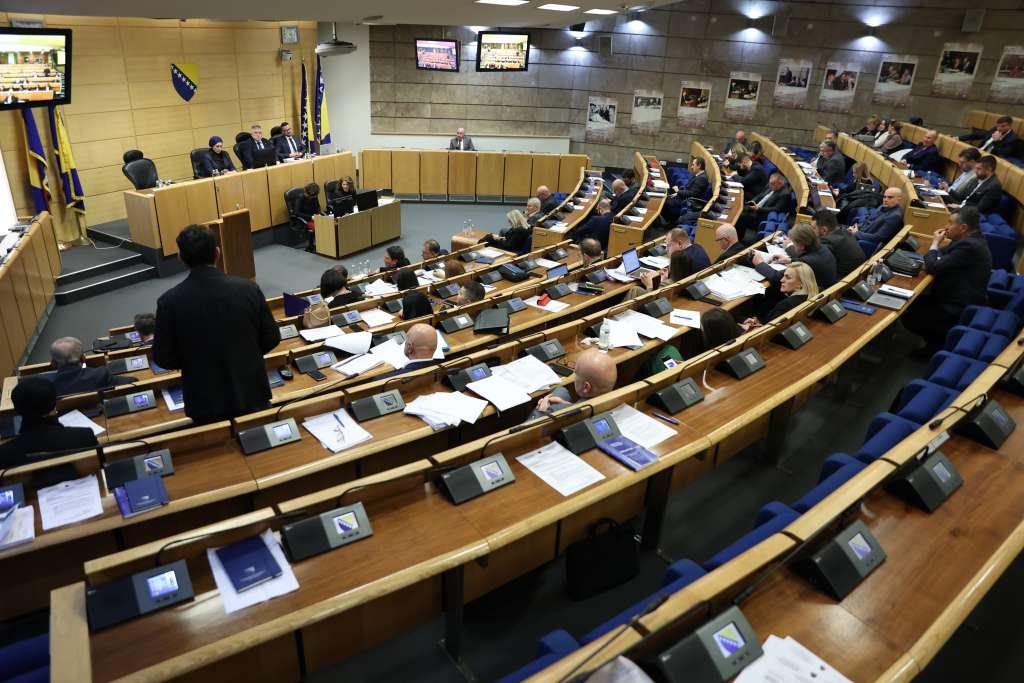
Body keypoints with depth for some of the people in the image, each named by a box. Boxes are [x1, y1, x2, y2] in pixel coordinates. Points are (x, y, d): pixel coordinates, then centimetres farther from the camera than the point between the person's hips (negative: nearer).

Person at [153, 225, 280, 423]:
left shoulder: (169, 301, -14)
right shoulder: (249, 289, -11)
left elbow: (163, 359, -7)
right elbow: (272, 339, -2)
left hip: (206, 402, -1)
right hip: (252, 394, 1)